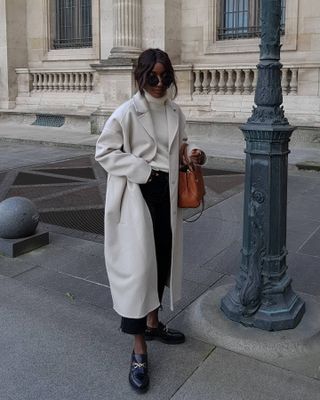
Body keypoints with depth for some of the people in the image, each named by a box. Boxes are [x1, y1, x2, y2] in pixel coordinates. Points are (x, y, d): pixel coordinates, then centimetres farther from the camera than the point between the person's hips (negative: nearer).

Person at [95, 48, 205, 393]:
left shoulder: (175, 113, 7)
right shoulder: (126, 113, -10)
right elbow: (104, 151, -8)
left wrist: (191, 156, -2)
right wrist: (142, 170, -17)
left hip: (167, 194, 7)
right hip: (137, 196, -6)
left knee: (163, 259, 15)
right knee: (138, 267, -6)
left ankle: (152, 323, 37)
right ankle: (139, 350, 6)